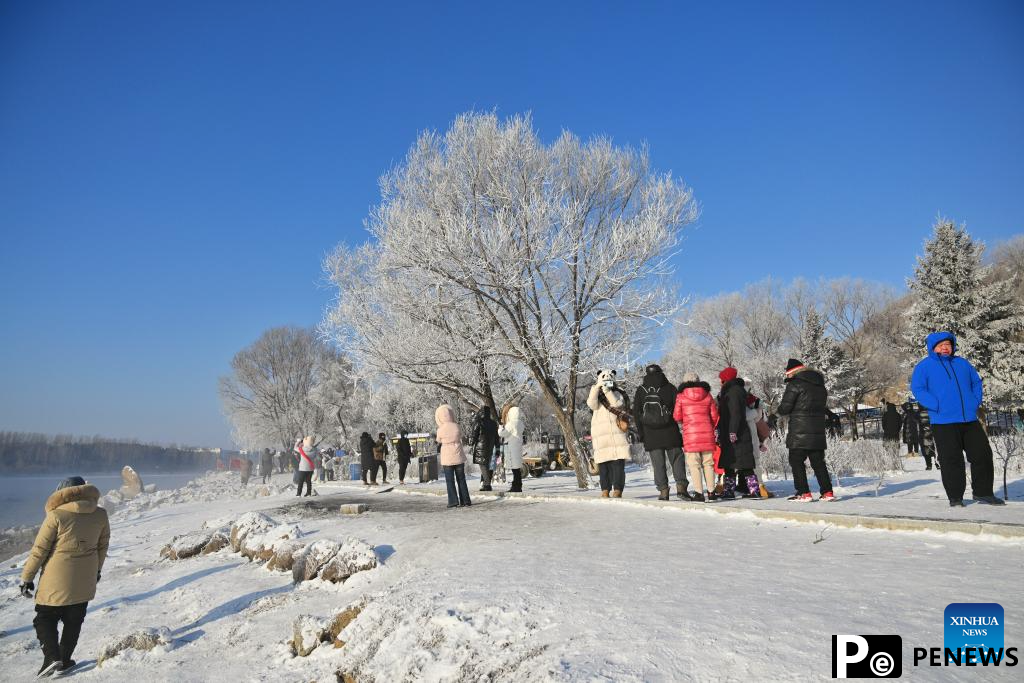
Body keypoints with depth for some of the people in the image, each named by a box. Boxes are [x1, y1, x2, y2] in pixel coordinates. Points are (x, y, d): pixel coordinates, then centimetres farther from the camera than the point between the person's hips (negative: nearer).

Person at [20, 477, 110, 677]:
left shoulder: (57, 515, -15)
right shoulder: (100, 515, -2)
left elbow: (39, 549, -11)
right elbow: (103, 546, 9)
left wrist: (27, 577, 0)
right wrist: (97, 569, 23)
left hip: (56, 581, -4)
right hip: (85, 581, 4)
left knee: (45, 618, 13)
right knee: (73, 621, 17)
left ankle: (52, 657, -1)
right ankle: (64, 661, 22)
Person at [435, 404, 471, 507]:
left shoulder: (440, 430, -12)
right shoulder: (457, 426, -7)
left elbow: (439, 441, 4)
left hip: (447, 458, -2)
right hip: (459, 457, 2)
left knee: (450, 480, 6)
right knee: (461, 479, 11)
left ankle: (454, 501, 2)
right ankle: (465, 500, 12)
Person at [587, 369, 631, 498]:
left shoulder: (617, 394, 12)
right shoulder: (597, 396, 18)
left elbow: (618, 404, -10)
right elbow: (591, 404, -5)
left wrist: (608, 391, -15)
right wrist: (596, 388, -12)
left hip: (616, 434, -2)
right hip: (600, 435, 2)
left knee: (618, 463, -7)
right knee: (603, 465, 1)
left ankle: (617, 490, -6)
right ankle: (605, 490, 5)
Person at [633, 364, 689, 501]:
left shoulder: (640, 391, 5)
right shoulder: (669, 388, 2)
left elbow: (636, 413, 3)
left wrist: (641, 433, 7)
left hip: (650, 434, 1)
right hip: (670, 433, -1)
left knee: (658, 463, 4)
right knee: (677, 458, 8)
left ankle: (663, 490, 1)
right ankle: (681, 486, -4)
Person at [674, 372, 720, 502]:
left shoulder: (681, 396, -1)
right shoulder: (707, 395, 6)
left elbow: (677, 416, 0)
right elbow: (714, 416, 8)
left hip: (690, 433, -3)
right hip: (707, 433, 3)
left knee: (694, 464, 2)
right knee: (708, 463, 11)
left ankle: (699, 493, -1)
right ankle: (711, 492, 13)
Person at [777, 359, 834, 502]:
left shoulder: (795, 384, -10)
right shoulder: (820, 385, 15)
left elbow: (784, 408, -12)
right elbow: (822, 406, 22)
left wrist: (781, 409, 9)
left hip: (799, 432, -7)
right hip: (818, 431, 7)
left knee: (796, 461, 1)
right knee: (818, 462, 13)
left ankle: (804, 493, -3)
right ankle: (827, 492, 11)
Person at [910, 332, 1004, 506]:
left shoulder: (962, 363, 16)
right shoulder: (924, 366, 0)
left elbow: (977, 382, 21)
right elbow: (917, 389, -7)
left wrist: (976, 402, 4)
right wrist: (937, 406, -16)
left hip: (970, 420, 5)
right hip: (943, 422, -5)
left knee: (983, 454, 7)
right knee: (951, 460, -2)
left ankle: (983, 492, 22)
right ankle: (955, 497, 8)